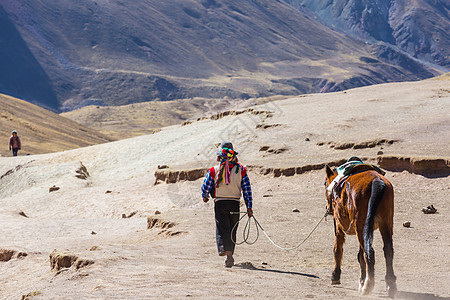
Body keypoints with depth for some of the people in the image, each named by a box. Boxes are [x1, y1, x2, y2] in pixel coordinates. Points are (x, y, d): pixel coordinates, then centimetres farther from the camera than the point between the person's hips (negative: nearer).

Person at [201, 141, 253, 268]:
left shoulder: (214, 170, -3)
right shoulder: (241, 170, 1)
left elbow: (205, 187, 2)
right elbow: (247, 189, 0)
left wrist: (205, 197, 24)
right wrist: (249, 207, 3)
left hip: (220, 203, -2)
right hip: (235, 204, 2)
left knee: (222, 229, -3)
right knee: (232, 231, 12)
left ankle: (223, 248, -27)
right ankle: (229, 255, 15)